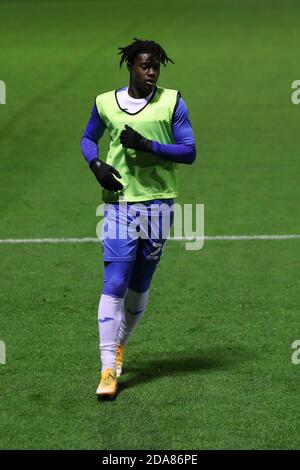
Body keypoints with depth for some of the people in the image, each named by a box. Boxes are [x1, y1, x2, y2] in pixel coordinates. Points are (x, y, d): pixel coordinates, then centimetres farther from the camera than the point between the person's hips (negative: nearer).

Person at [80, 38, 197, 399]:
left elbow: (189, 151, -2)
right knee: (114, 284, -10)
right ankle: (108, 368, -10)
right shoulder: (105, 103, 4)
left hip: (158, 202, 1)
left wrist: (147, 145, -15)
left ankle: (119, 345, 33)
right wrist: (96, 164, -1)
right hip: (119, 202, -1)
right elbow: (88, 139, 21)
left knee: (139, 286, 10)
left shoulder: (172, 102, 2)